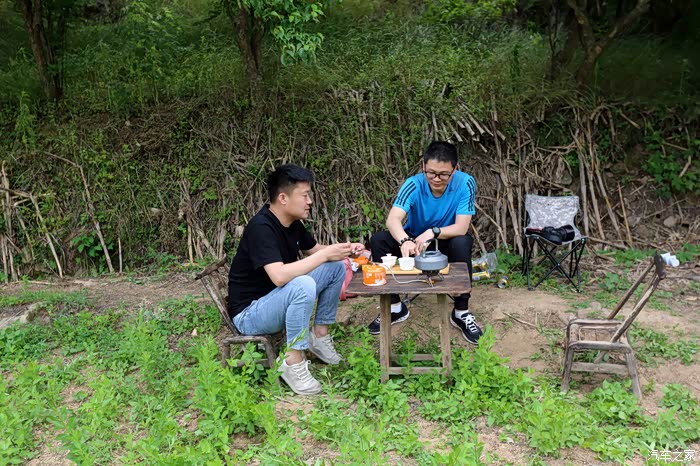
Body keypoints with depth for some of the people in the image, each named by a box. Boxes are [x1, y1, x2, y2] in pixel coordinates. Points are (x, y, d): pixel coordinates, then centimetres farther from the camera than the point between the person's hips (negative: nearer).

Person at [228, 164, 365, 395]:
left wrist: (345, 249, -3)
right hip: (249, 313, -9)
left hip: (277, 302, 9)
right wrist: (326, 254, -29)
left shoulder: (293, 223, 1)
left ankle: (319, 335, 7)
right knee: (303, 285, -36)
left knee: (336, 267, -1)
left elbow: (314, 250, 16)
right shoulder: (261, 227, -26)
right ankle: (294, 363, -21)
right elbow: (280, 276, -38)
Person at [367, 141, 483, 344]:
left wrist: (433, 232, -43)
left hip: (446, 242, -1)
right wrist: (404, 241, -58)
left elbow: (462, 228, -26)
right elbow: (393, 219, -36)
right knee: (378, 240, -23)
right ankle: (395, 306, -7)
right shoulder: (414, 184, -22)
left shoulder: (465, 183, -22)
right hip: (413, 239, 1)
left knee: (462, 243, -35)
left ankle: (461, 312, -17)